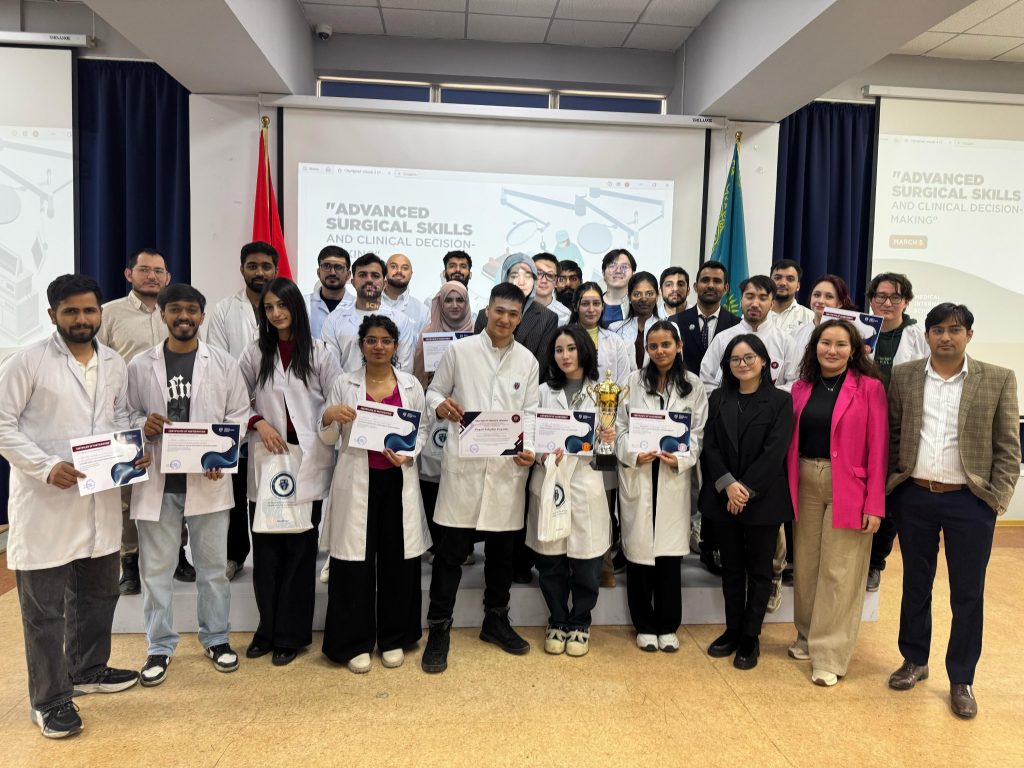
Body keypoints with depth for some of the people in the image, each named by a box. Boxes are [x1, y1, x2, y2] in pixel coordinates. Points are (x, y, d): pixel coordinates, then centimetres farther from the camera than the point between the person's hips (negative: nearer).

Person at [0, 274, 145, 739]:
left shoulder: (115, 364, 7)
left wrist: (132, 451, -3)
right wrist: (46, 466, -21)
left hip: (101, 497, 6)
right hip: (44, 500, -5)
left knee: (98, 592, 18)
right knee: (44, 605, 6)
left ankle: (87, 669, 39)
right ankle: (50, 699, 20)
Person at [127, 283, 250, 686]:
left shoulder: (224, 363, 1)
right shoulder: (139, 365, 2)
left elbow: (238, 415, 1)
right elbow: (125, 415, 7)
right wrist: (143, 425, -15)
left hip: (208, 480, 0)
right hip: (157, 481, 1)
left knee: (213, 565, 11)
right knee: (156, 569, 10)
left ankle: (216, 638, 28)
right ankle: (159, 646, 26)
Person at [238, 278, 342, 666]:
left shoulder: (318, 353, 3)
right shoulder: (254, 354, 7)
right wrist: (258, 423, -9)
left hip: (308, 461, -1)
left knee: (299, 549, 5)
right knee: (266, 548, 6)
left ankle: (291, 634, 17)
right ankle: (267, 628, 23)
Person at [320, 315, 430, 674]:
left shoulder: (411, 385, 5)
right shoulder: (344, 385, 1)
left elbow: (422, 429, 9)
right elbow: (328, 439, 2)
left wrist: (408, 454, -11)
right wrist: (329, 418, -20)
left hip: (398, 480, 2)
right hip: (357, 481, -1)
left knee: (397, 559, 7)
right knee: (356, 560, 1)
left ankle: (393, 638, 24)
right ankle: (356, 642, 16)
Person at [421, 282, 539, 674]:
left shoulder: (528, 360, 8)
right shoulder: (459, 349, 2)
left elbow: (530, 412, 8)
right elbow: (434, 390, 6)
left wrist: (529, 447, -9)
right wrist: (440, 404, -17)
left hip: (508, 466, 3)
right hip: (463, 462, -2)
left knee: (502, 549, 13)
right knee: (451, 550, 0)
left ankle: (495, 621, 31)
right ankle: (438, 630, 13)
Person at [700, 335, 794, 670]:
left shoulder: (780, 400, -4)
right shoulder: (718, 399, 6)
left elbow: (775, 451, -11)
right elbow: (710, 445, 0)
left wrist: (747, 490, -15)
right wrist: (727, 484, -13)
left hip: (763, 499, -3)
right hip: (724, 497, 3)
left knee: (759, 569, 8)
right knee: (731, 567, 13)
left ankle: (750, 638, 20)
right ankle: (732, 630, 26)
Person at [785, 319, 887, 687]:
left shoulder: (869, 388, -5)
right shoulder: (801, 388, 7)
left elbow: (877, 449, -8)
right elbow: (792, 442, 7)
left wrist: (874, 504, -11)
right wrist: (789, 488, -1)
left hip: (848, 488, -4)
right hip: (806, 484, 4)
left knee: (838, 574, 3)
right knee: (805, 566, 13)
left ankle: (830, 656, 14)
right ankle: (808, 636, 31)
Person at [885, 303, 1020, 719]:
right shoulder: (903, 377, 2)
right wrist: (890, 485, 2)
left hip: (969, 501, -1)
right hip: (914, 497, 2)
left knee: (967, 594, 8)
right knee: (915, 585, 15)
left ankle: (961, 680, 23)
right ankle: (914, 661, 32)